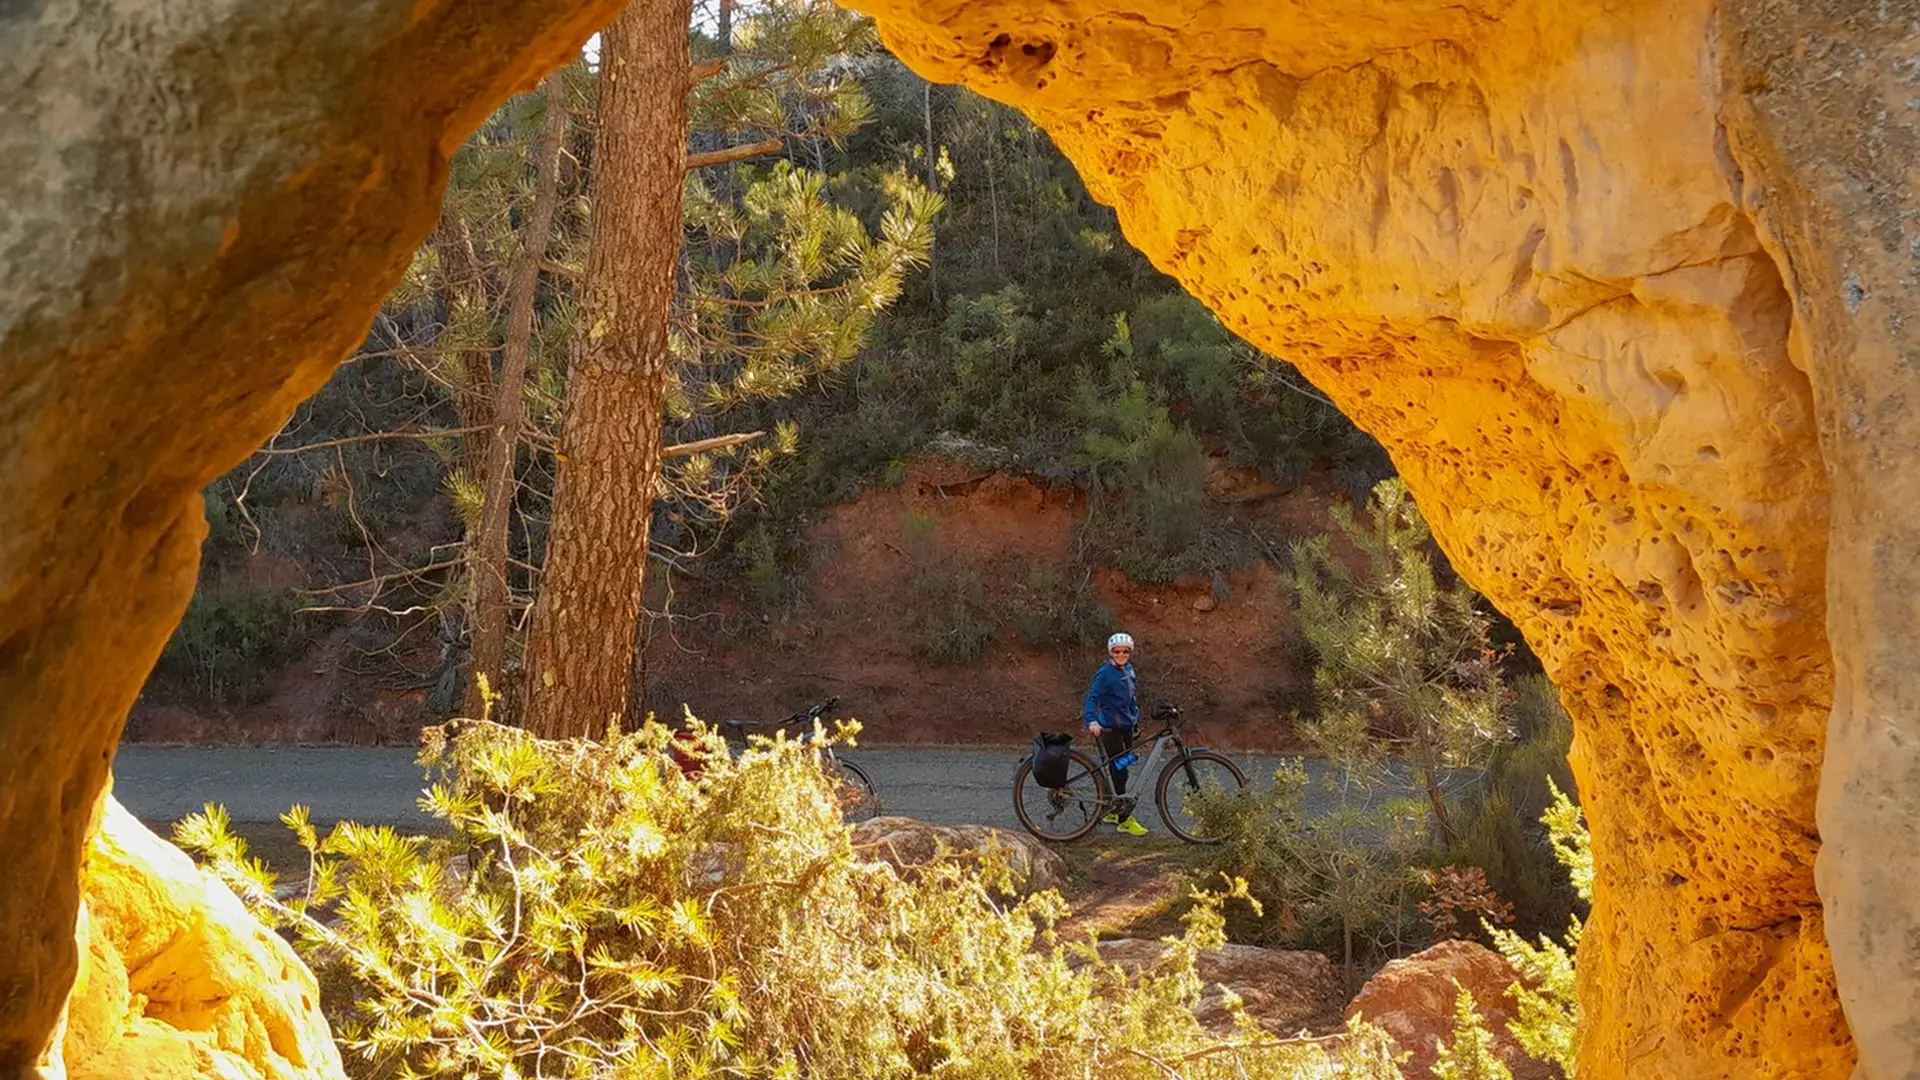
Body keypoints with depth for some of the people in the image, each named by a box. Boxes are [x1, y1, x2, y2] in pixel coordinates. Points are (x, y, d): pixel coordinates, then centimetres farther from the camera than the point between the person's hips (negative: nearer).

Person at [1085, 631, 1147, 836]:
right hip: (1111, 728, -8)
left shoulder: (1128, 670, 9)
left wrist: (1136, 718, 22)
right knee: (1119, 771, -8)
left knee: (1121, 769, 13)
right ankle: (1125, 819, -5)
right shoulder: (1105, 673, -15)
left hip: (1126, 726, 8)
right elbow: (1092, 696, -24)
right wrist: (1092, 721, -38)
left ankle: (1113, 812, 25)